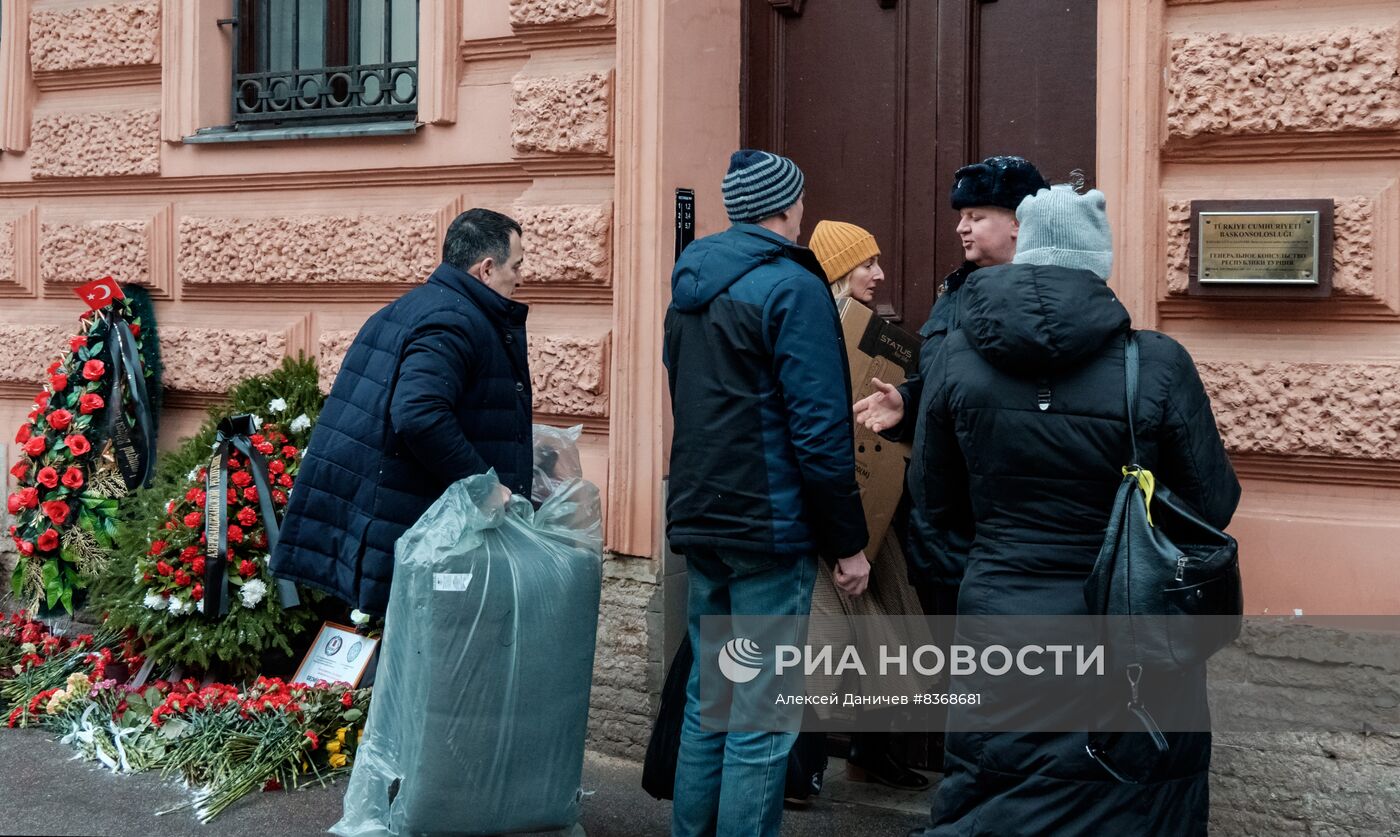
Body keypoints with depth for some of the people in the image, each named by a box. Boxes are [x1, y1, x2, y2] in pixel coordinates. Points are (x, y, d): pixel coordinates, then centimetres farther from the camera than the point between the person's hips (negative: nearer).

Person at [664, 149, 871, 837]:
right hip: (770, 529, -8)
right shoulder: (792, 286, -11)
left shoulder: (690, 285, 13)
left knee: (707, 701, 16)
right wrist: (847, 542, -10)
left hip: (701, 521, 8)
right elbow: (820, 433, -16)